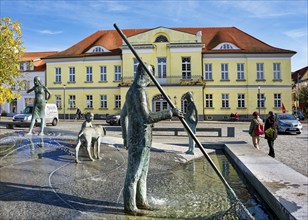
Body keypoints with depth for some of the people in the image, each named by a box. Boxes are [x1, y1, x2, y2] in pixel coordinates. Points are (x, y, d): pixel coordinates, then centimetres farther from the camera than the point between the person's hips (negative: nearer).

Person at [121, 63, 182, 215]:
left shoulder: (132, 91, 16)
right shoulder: (139, 92, -20)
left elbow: (123, 114, 23)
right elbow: (147, 118, -28)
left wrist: (125, 136, 28)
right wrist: (169, 113, -24)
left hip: (138, 139, 10)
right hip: (140, 140, -10)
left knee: (142, 172, 18)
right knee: (134, 174, 2)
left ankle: (140, 201, 31)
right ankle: (129, 206, 17)